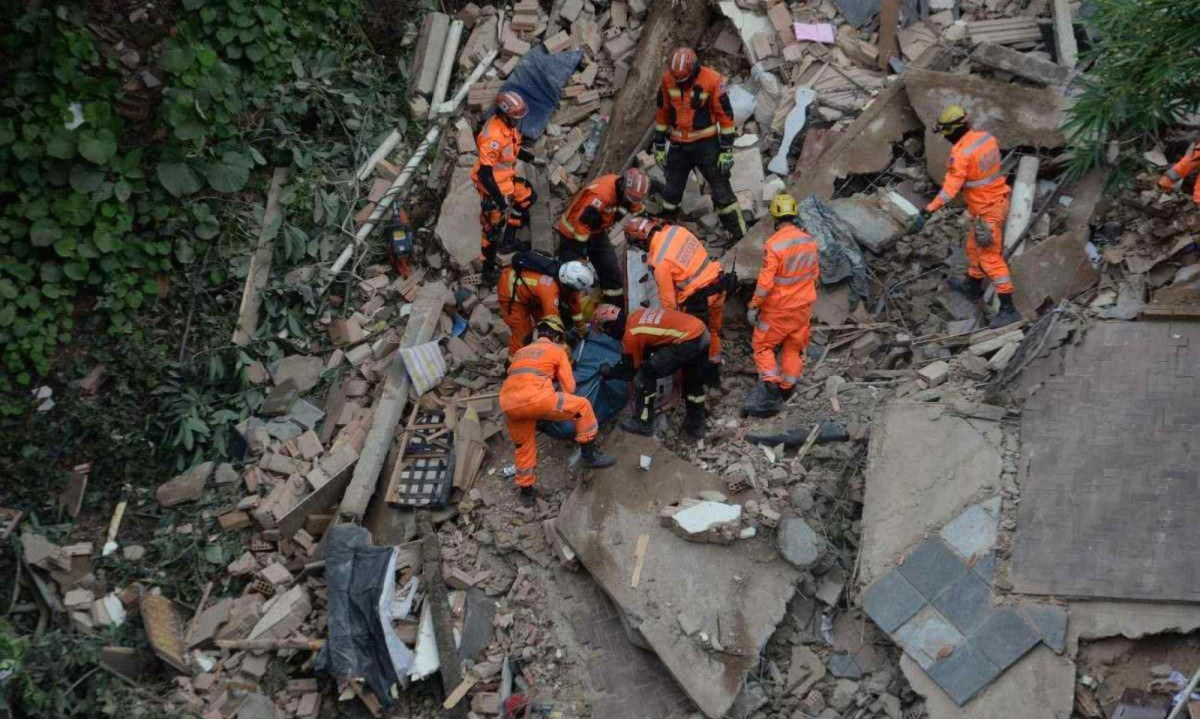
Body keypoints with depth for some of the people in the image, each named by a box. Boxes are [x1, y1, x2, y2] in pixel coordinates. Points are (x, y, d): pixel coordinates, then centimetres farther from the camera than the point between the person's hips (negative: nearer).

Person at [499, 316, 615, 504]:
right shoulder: (557, 350, 20)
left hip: (507, 403, 6)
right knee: (582, 406, 14)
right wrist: (563, 408, 36)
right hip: (534, 398, -5)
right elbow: (569, 387, 17)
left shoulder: (521, 351, 34)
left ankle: (526, 491, 33)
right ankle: (589, 454, 21)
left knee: (524, 446, 25)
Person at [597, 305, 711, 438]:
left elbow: (634, 367, 8)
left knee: (645, 376, 4)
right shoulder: (636, 315, 15)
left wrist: (609, 372, 24)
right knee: (694, 381, 26)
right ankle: (696, 424, 41)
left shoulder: (630, 335, -6)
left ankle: (642, 422, 14)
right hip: (702, 333, 9)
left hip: (687, 342, -9)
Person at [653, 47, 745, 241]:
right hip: (678, 145, 4)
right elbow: (662, 113, 6)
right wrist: (659, 145, 9)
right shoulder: (668, 79, -6)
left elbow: (725, 115, -11)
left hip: (706, 143, -4)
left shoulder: (712, 80, -17)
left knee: (721, 191, -1)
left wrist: (727, 150, -11)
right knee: (671, 192, 15)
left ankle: (740, 236, 7)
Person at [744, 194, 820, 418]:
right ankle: (787, 389, 22)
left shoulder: (774, 245, -22)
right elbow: (815, 274, 10)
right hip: (803, 306, 6)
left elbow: (766, 281, -22)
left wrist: (754, 306, -11)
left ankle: (770, 387, -5)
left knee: (762, 345, 7)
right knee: (794, 347, 16)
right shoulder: (809, 241, -1)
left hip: (778, 308, -6)